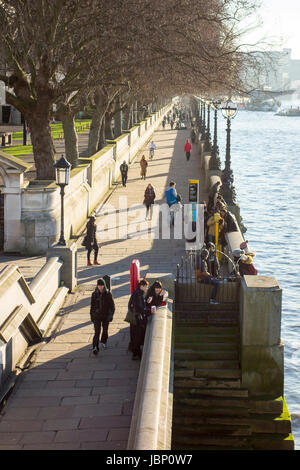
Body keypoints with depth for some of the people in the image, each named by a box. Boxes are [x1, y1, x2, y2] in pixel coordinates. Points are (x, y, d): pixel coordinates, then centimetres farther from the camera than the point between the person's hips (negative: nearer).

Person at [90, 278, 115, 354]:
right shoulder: (94, 294, -1)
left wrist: (111, 315, -8)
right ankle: (95, 347, -15)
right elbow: (92, 306, 7)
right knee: (97, 331, -9)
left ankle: (103, 342, 40)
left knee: (105, 330, 16)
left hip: (106, 316, 1)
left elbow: (112, 305, -1)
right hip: (97, 316, -1)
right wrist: (91, 316, 6)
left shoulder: (108, 294, -5)